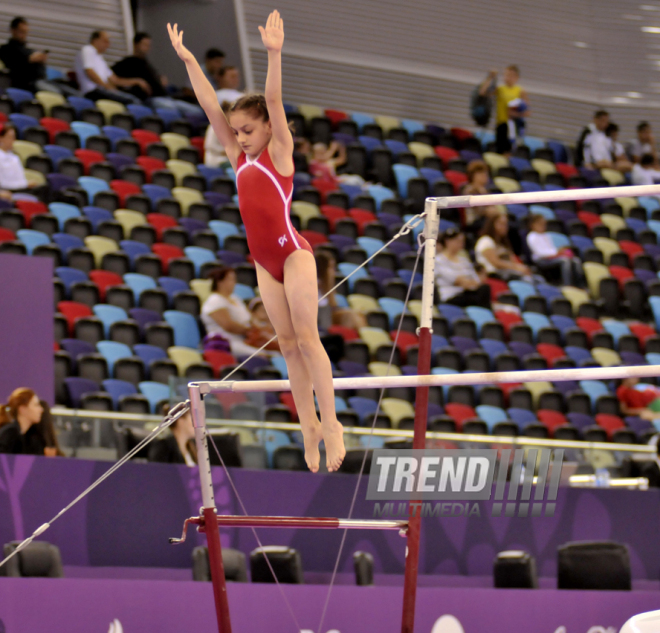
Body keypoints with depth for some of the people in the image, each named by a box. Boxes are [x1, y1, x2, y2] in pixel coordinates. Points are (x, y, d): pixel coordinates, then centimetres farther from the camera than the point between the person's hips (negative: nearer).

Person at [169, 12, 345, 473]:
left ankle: (331, 423, -9)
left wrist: (274, 54, -25)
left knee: (306, 337, -9)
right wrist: (188, 60, 8)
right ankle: (309, 424, 9)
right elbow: (210, 106, 10)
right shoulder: (240, 158, 12)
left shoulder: (279, 151, -2)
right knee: (288, 343, 6)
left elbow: (274, 101, -15)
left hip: (293, 252, -6)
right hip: (265, 260, 6)